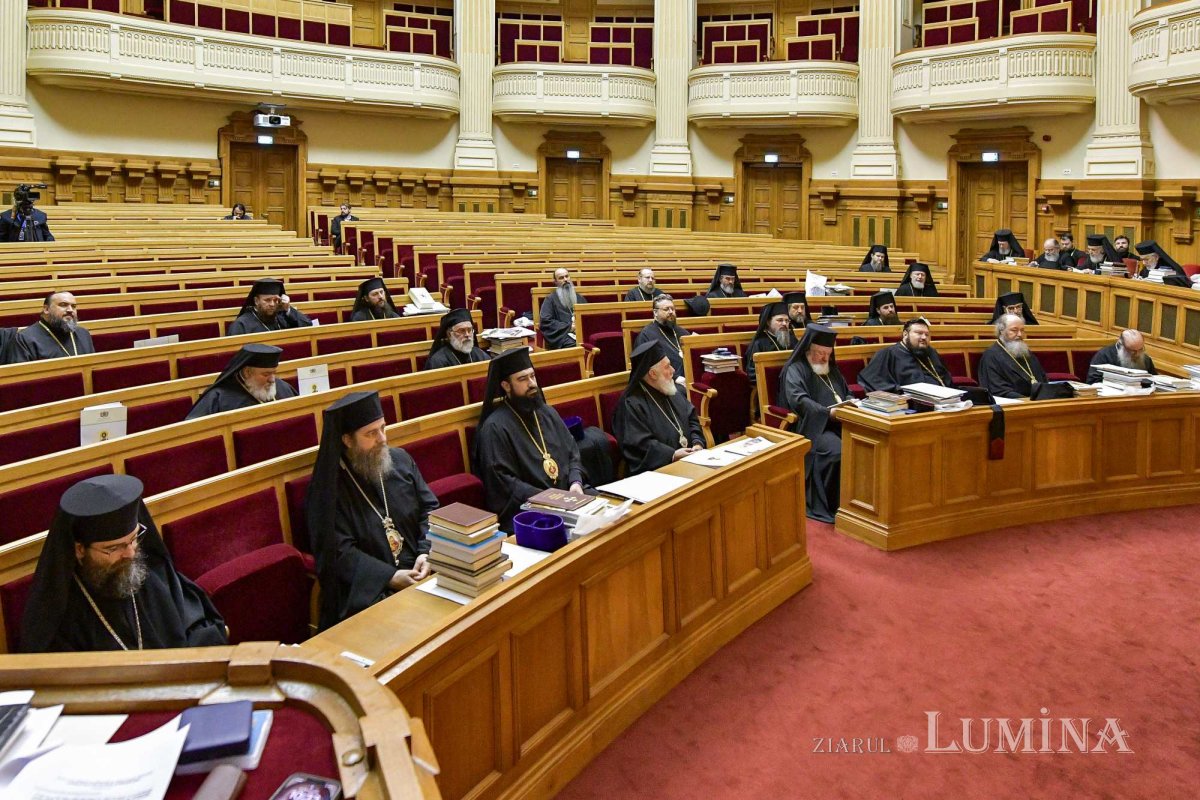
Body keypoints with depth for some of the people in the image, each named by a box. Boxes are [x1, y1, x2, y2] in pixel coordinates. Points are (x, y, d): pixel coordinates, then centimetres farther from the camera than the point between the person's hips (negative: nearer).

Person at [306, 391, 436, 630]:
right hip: (367, 587, -5)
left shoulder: (400, 460, 9)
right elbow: (338, 551, -10)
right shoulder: (328, 486, -6)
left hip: (419, 573, 5)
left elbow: (430, 508, 10)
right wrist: (390, 578, -19)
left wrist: (426, 553, -8)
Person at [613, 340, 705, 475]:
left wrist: (697, 443, 1)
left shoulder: (675, 390, 15)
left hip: (689, 458, 7)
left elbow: (692, 419, 19)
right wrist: (672, 454, -21)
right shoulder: (632, 404, -9)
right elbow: (638, 444, -15)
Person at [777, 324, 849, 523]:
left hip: (839, 425, 7)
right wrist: (829, 412, -24)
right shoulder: (795, 370, 1)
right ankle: (832, 506, -26)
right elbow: (799, 400, -15)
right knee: (838, 451, -35)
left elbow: (847, 393, 30)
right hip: (813, 427, -7)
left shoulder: (831, 369, 25)